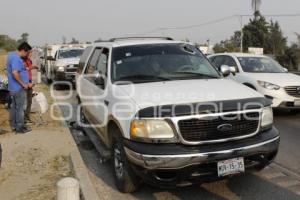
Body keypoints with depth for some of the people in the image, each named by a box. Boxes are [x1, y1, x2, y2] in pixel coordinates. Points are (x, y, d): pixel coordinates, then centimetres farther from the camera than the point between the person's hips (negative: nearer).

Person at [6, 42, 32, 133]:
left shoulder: (11, 55, 11)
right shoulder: (16, 58, -21)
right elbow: (15, 73, -32)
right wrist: (23, 84, -23)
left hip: (13, 87, 10)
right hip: (19, 88, -10)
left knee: (13, 107, 15)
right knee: (20, 108, 0)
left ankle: (14, 126, 25)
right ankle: (19, 127, 8)